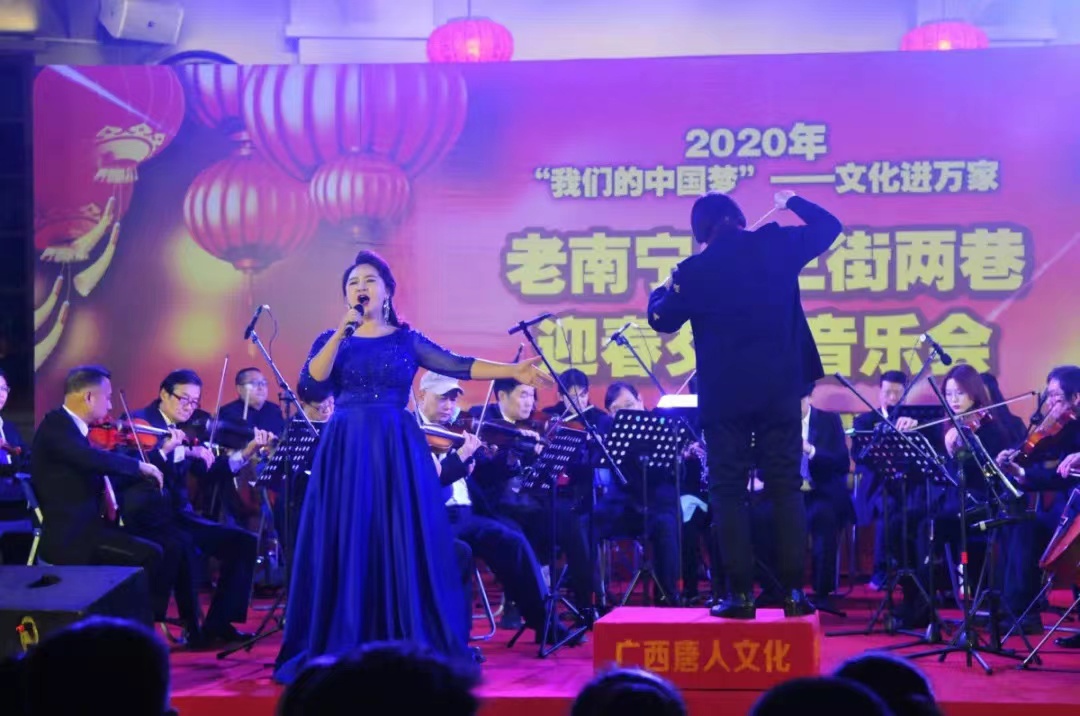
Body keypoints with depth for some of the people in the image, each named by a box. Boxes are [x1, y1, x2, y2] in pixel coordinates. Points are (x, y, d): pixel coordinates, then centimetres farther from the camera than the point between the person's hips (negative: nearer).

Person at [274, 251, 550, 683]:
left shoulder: (407, 340, 8)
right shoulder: (332, 340, 9)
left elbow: (458, 366, -3)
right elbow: (311, 379, -9)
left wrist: (512, 371, -14)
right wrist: (343, 330, -14)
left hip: (398, 452, 0)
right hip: (346, 452, 0)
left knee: (405, 546, -2)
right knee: (345, 547, -2)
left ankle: (412, 649, 5)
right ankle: (341, 651, 4)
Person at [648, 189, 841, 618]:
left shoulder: (694, 270, -4)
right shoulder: (777, 246, 1)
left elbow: (663, 320, 8)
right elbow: (829, 227, 15)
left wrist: (662, 290, 28)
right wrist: (792, 203, 30)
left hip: (724, 394, -2)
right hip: (779, 389, 2)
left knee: (728, 491, 4)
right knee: (786, 487, 6)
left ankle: (740, 594, -1)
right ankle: (794, 591, 2)